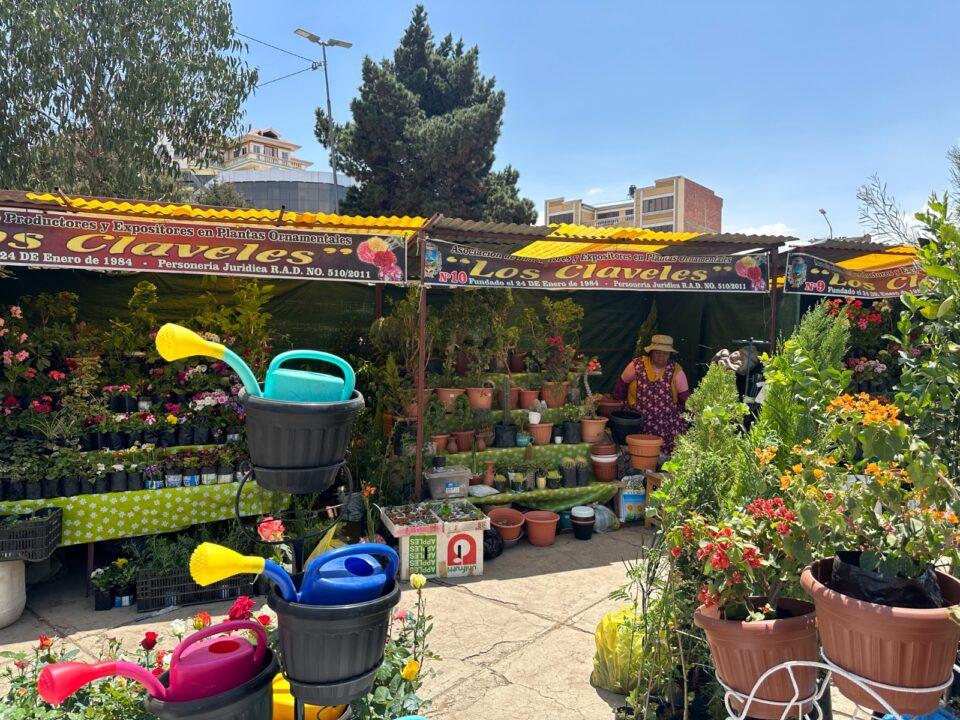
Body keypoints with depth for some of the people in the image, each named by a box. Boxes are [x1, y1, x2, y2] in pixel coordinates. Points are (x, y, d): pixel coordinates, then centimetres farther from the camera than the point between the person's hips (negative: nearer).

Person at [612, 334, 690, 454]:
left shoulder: (676, 370, 1)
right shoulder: (636, 365, -2)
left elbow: (685, 398, 5)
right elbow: (622, 384, 10)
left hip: (669, 426, 1)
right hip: (639, 423, 0)